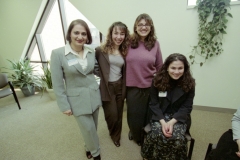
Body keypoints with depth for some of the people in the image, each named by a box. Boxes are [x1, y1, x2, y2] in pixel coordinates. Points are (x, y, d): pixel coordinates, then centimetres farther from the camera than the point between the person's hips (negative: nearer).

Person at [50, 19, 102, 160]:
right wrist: (64, 105, -9)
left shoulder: (92, 52, 0)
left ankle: (89, 147, 49)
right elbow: (57, 83, -10)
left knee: (93, 127, 19)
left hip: (94, 95, 4)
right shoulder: (58, 54, -13)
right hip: (77, 99, -4)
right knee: (89, 129, 5)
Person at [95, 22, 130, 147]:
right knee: (112, 116, 6)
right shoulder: (101, 50, -9)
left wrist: (125, 88, 4)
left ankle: (117, 136, 43)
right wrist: (102, 76, -16)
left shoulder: (125, 51, 4)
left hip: (120, 86, 4)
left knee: (119, 115, 16)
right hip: (107, 87, -3)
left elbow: (125, 72, 8)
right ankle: (114, 135, 40)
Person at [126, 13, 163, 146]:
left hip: (150, 87, 1)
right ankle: (136, 135, 49)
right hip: (132, 86, 0)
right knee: (133, 114, 17)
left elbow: (159, 66, 4)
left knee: (147, 114, 18)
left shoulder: (155, 43, -3)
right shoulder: (129, 42, -6)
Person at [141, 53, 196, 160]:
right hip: (159, 115, 0)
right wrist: (163, 121, -18)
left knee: (178, 138, -26)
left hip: (179, 117, 1)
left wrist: (172, 122, -18)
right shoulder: (157, 80, -9)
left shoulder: (189, 83, -7)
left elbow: (186, 107, -4)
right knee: (157, 134, -27)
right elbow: (153, 104, -5)